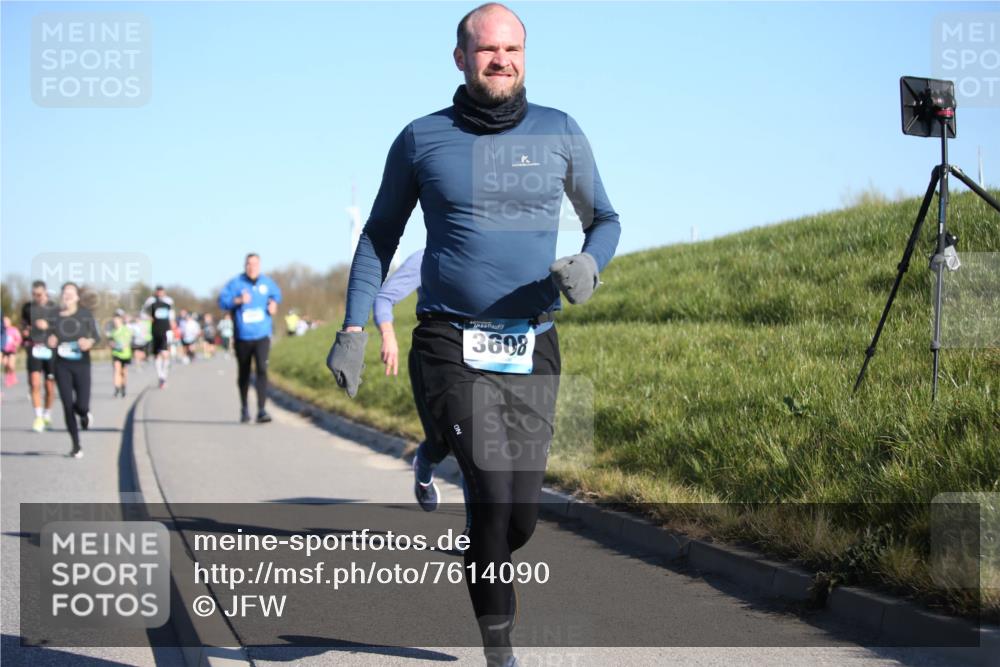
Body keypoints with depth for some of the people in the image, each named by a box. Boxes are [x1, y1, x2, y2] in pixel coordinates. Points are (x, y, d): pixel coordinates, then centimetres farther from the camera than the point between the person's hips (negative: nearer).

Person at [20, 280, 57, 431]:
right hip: (33, 350, 1)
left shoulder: (54, 309, 2)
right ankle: (38, 417, -13)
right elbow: (23, 325, 20)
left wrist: (48, 326, -16)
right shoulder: (28, 308, 8)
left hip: (50, 350, 0)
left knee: (50, 386, 5)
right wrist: (24, 332, -2)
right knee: (35, 383, -13)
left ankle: (47, 415, 25)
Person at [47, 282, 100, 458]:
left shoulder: (85, 314, -1)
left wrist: (89, 342, -21)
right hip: (62, 366, 1)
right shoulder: (55, 316, 2)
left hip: (81, 364, -1)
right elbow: (51, 341, 10)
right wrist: (51, 343, -13)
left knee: (81, 405, -10)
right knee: (68, 407, -2)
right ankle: (76, 446, 11)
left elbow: (96, 336, 1)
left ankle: (85, 414, 31)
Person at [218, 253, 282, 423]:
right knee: (244, 374, 12)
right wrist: (238, 300, -25)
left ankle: (261, 411, -20)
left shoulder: (266, 282, 5)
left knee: (262, 370, -17)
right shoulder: (236, 283, -4)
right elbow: (222, 300, -10)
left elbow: (276, 293, 24)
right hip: (242, 337, 0)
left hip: (262, 336, 0)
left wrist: (273, 303, 3)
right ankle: (244, 408, 32)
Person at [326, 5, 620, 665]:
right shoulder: (421, 139, 1)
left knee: (521, 517, 2)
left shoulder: (559, 133, 4)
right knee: (494, 492, -20)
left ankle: (482, 569, 39)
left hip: (532, 351, 2)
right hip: (452, 345, -2)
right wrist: (354, 328, 4)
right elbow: (380, 235, 12)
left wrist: (589, 265, -9)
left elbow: (605, 221, 15)